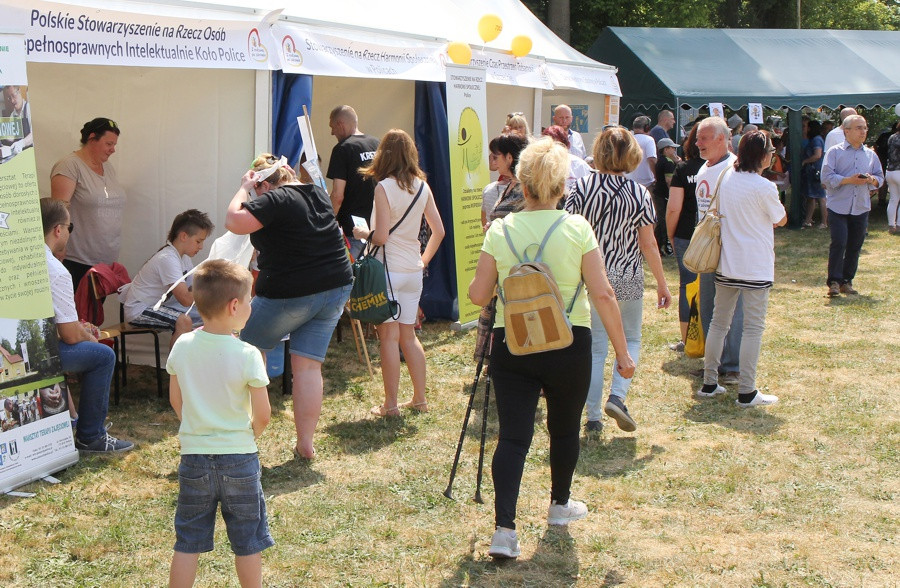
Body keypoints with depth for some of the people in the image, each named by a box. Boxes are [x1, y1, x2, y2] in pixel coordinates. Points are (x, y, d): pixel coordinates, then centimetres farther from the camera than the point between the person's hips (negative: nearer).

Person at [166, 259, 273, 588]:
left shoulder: (182, 347, -4)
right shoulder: (247, 355, -15)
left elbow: (175, 400, 7)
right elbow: (262, 414, -12)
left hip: (193, 456, 3)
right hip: (239, 460, -3)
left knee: (188, 542, 13)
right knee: (247, 542, 12)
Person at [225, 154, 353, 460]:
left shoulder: (276, 200, -16)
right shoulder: (319, 194, 10)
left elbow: (234, 221, -23)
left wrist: (244, 188, -8)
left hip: (289, 294, -7)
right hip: (335, 290, 7)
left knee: (252, 351, 16)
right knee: (308, 366, 7)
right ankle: (305, 444, 5)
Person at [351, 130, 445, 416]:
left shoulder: (384, 187, -12)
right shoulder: (422, 186, 5)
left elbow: (381, 237, -16)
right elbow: (438, 231, 8)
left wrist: (362, 233, 3)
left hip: (388, 270, -6)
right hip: (413, 272, 6)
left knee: (389, 337, 1)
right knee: (408, 336, 16)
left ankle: (390, 404, 6)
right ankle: (420, 399, 20)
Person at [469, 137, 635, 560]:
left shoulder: (500, 231, -3)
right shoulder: (577, 228, -7)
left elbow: (478, 295, -1)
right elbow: (602, 295, -10)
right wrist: (622, 352, -3)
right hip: (568, 344, -1)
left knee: (513, 435, 1)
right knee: (565, 427, 20)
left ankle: (504, 530, -10)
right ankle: (560, 505, 39)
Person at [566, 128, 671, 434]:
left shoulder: (581, 187, -7)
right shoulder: (639, 193, -8)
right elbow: (648, 244, -4)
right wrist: (662, 283, 7)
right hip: (628, 279, -1)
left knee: (595, 348, 9)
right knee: (631, 340, 18)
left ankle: (593, 417, 10)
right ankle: (617, 396, -3)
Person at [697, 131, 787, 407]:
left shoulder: (726, 178, 2)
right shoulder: (764, 187, -15)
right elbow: (781, 220, 1)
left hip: (726, 265, 6)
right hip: (756, 267, -6)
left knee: (719, 323, 15)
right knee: (753, 328, 1)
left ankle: (709, 384, 19)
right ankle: (746, 392, 2)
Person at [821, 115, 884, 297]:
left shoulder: (871, 155, 13)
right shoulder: (835, 152, -1)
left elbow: (880, 178, 15)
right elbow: (827, 177, -10)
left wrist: (872, 180, -8)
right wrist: (849, 180, -19)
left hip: (861, 208, 4)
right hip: (838, 207, -4)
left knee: (855, 246, 6)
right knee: (839, 243, -13)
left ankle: (847, 281, 16)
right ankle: (834, 281, -7)